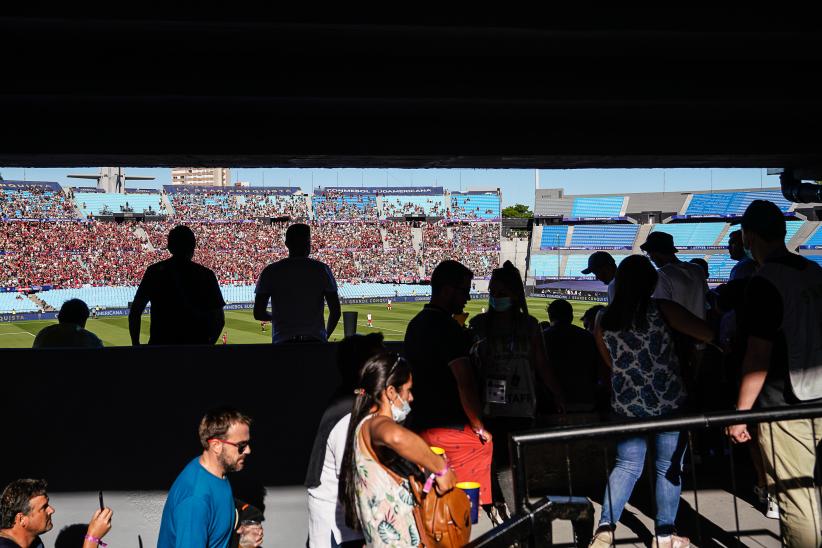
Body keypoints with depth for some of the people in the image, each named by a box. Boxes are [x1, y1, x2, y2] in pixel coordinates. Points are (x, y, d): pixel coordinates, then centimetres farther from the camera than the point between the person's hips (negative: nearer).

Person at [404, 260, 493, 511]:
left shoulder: (415, 324, 14)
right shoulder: (447, 328, -16)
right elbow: (465, 384, -22)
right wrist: (479, 427, -12)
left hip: (421, 426, 9)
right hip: (451, 431, -9)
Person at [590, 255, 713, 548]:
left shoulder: (604, 319, 2)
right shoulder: (662, 309, -11)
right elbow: (708, 334, -10)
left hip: (626, 403, 4)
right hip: (668, 401, -4)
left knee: (627, 465, 14)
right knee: (669, 467, 9)